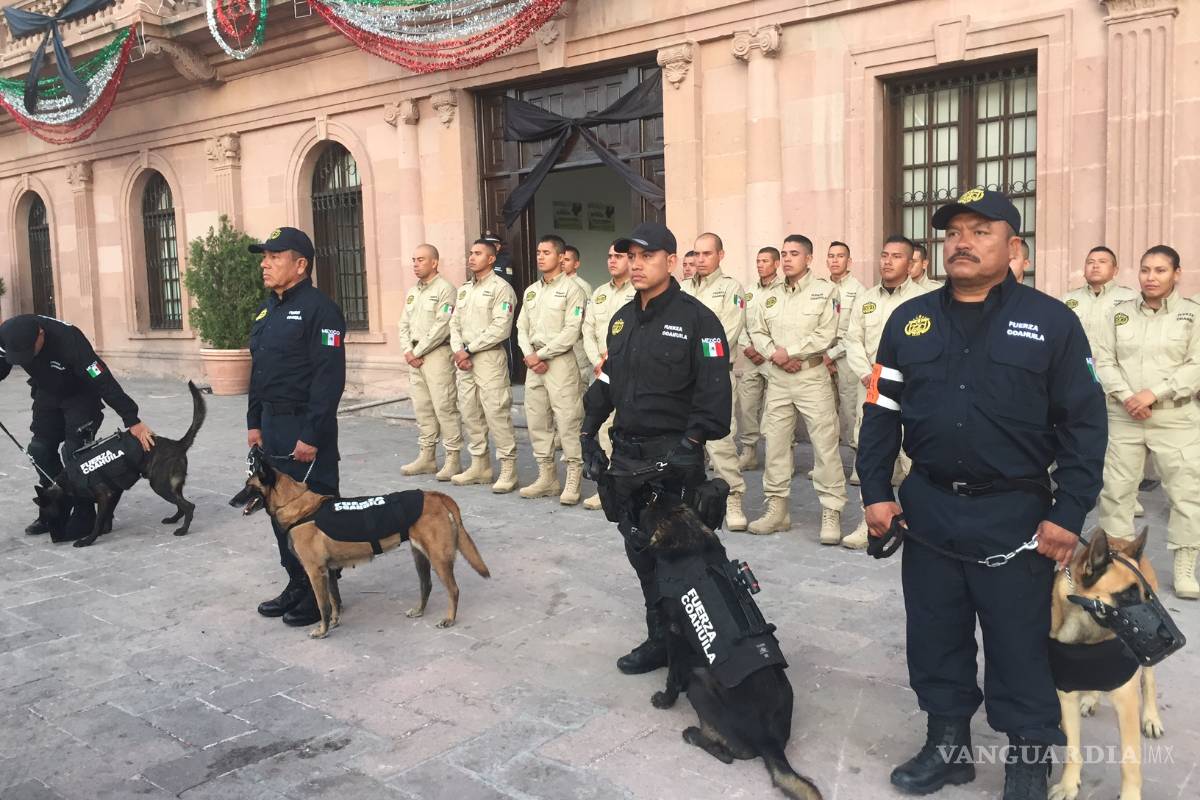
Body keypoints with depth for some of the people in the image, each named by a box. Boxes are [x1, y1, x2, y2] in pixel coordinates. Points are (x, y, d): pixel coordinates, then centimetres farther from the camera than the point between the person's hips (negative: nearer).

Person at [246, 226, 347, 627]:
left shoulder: (319, 308, -14)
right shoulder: (268, 309, 15)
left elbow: (329, 379, -20)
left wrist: (311, 435, -21)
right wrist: (254, 423, 14)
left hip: (305, 428, -9)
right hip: (272, 427, 9)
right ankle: (297, 584, 28)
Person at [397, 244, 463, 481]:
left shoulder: (445, 290, -7)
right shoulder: (412, 292, 18)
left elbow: (442, 327, -16)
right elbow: (404, 324, 17)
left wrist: (418, 352, -13)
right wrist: (408, 351, 0)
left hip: (438, 354, -8)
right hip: (415, 357, 8)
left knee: (444, 407, -7)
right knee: (422, 407, 11)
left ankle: (453, 459, -2)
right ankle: (427, 456, 18)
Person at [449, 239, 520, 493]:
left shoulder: (501, 288, -6)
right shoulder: (464, 290, 18)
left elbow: (500, 328, -15)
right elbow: (454, 324, 15)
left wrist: (469, 349, -13)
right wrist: (459, 351, -4)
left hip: (490, 358, -8)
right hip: (464, 359, 8)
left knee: (497, 414, -9)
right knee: (470, 414, 11)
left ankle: (508, 470, -3)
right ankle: (479, 465, 21)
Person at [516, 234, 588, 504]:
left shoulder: (572, 289, -5)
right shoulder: (531, 291, 16)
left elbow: (571, 332, -13)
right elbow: (522, 328, 15)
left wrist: (541, 354, -12)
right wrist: (529, 355, -3)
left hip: (561, 362, -7)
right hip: (534, 363, 7)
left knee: (567, 421, -7)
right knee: (537, 421, 10)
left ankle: (573, 481, 0)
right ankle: (546, 477, 20)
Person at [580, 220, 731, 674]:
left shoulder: (695, 318, -9)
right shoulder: (622, 319, 14)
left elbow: (714, 390, -15)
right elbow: (605, 381, 19)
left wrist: (691, 443, -22)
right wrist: (589, 435, 12)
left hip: (673, 454, -7)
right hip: (627, 452, 7)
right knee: (639, 548, 12)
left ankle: (667, 639, 15)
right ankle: (661, 636, 25)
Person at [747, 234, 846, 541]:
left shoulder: (825, 290, -4)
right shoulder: (772, 297, 13)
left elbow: (825, 336, -13)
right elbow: (757, 332, 12)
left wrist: (789, 352, -12)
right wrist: (775, 354, -7)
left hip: (812, 377, -5)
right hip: (778, 379, 5)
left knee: (825, 444, -4)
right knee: (775, 443, 8)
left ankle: (832, 512, 3)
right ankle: (777, 508, 18)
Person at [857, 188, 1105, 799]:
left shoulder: (1052, 322, -4)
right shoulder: (909, 320, 5)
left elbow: (1084, 423, -5)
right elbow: (881, 412, 7)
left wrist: (1069, 513, -10)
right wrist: (875, 491, 1)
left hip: (1015, 516, -3)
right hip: (928, 511, 4)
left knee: (1019, 647, 8)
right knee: (935, 638, 14)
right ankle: (947, 744, 32)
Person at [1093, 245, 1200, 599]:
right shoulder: (1119, 313, 9)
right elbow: (1103, 361, 3)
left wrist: (1154, 393, -16)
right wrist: (1126, 396, -12)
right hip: (1123, 417, 2)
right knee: (1115, 489, 6)